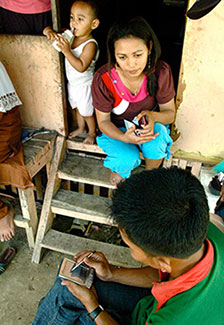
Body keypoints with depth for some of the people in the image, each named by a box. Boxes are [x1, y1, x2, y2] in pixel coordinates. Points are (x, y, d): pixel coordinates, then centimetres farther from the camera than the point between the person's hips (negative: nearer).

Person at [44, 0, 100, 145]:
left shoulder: (90, 44, -26)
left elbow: (81, 67, -34)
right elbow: (51, 31, 2)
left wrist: (67, 51, -40)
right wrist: (49, 31, -21)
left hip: (84, 85, -7)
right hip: (72, 83, 7)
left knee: (87, 112, 11)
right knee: (78, 108, 25)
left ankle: (92, 133, 34)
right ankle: (81, 129, 47)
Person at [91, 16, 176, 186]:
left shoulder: (161, 72, -21)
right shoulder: (103, 79, -25)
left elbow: (170, 113, -10)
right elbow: (103, 121, -14)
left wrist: (152, 115, -35)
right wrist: (124, 137, -37)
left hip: (150, 123, 2)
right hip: (116, 129, -1)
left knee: (156, 142, -32)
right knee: (127, 160, -29)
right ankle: (119, 168, 13)